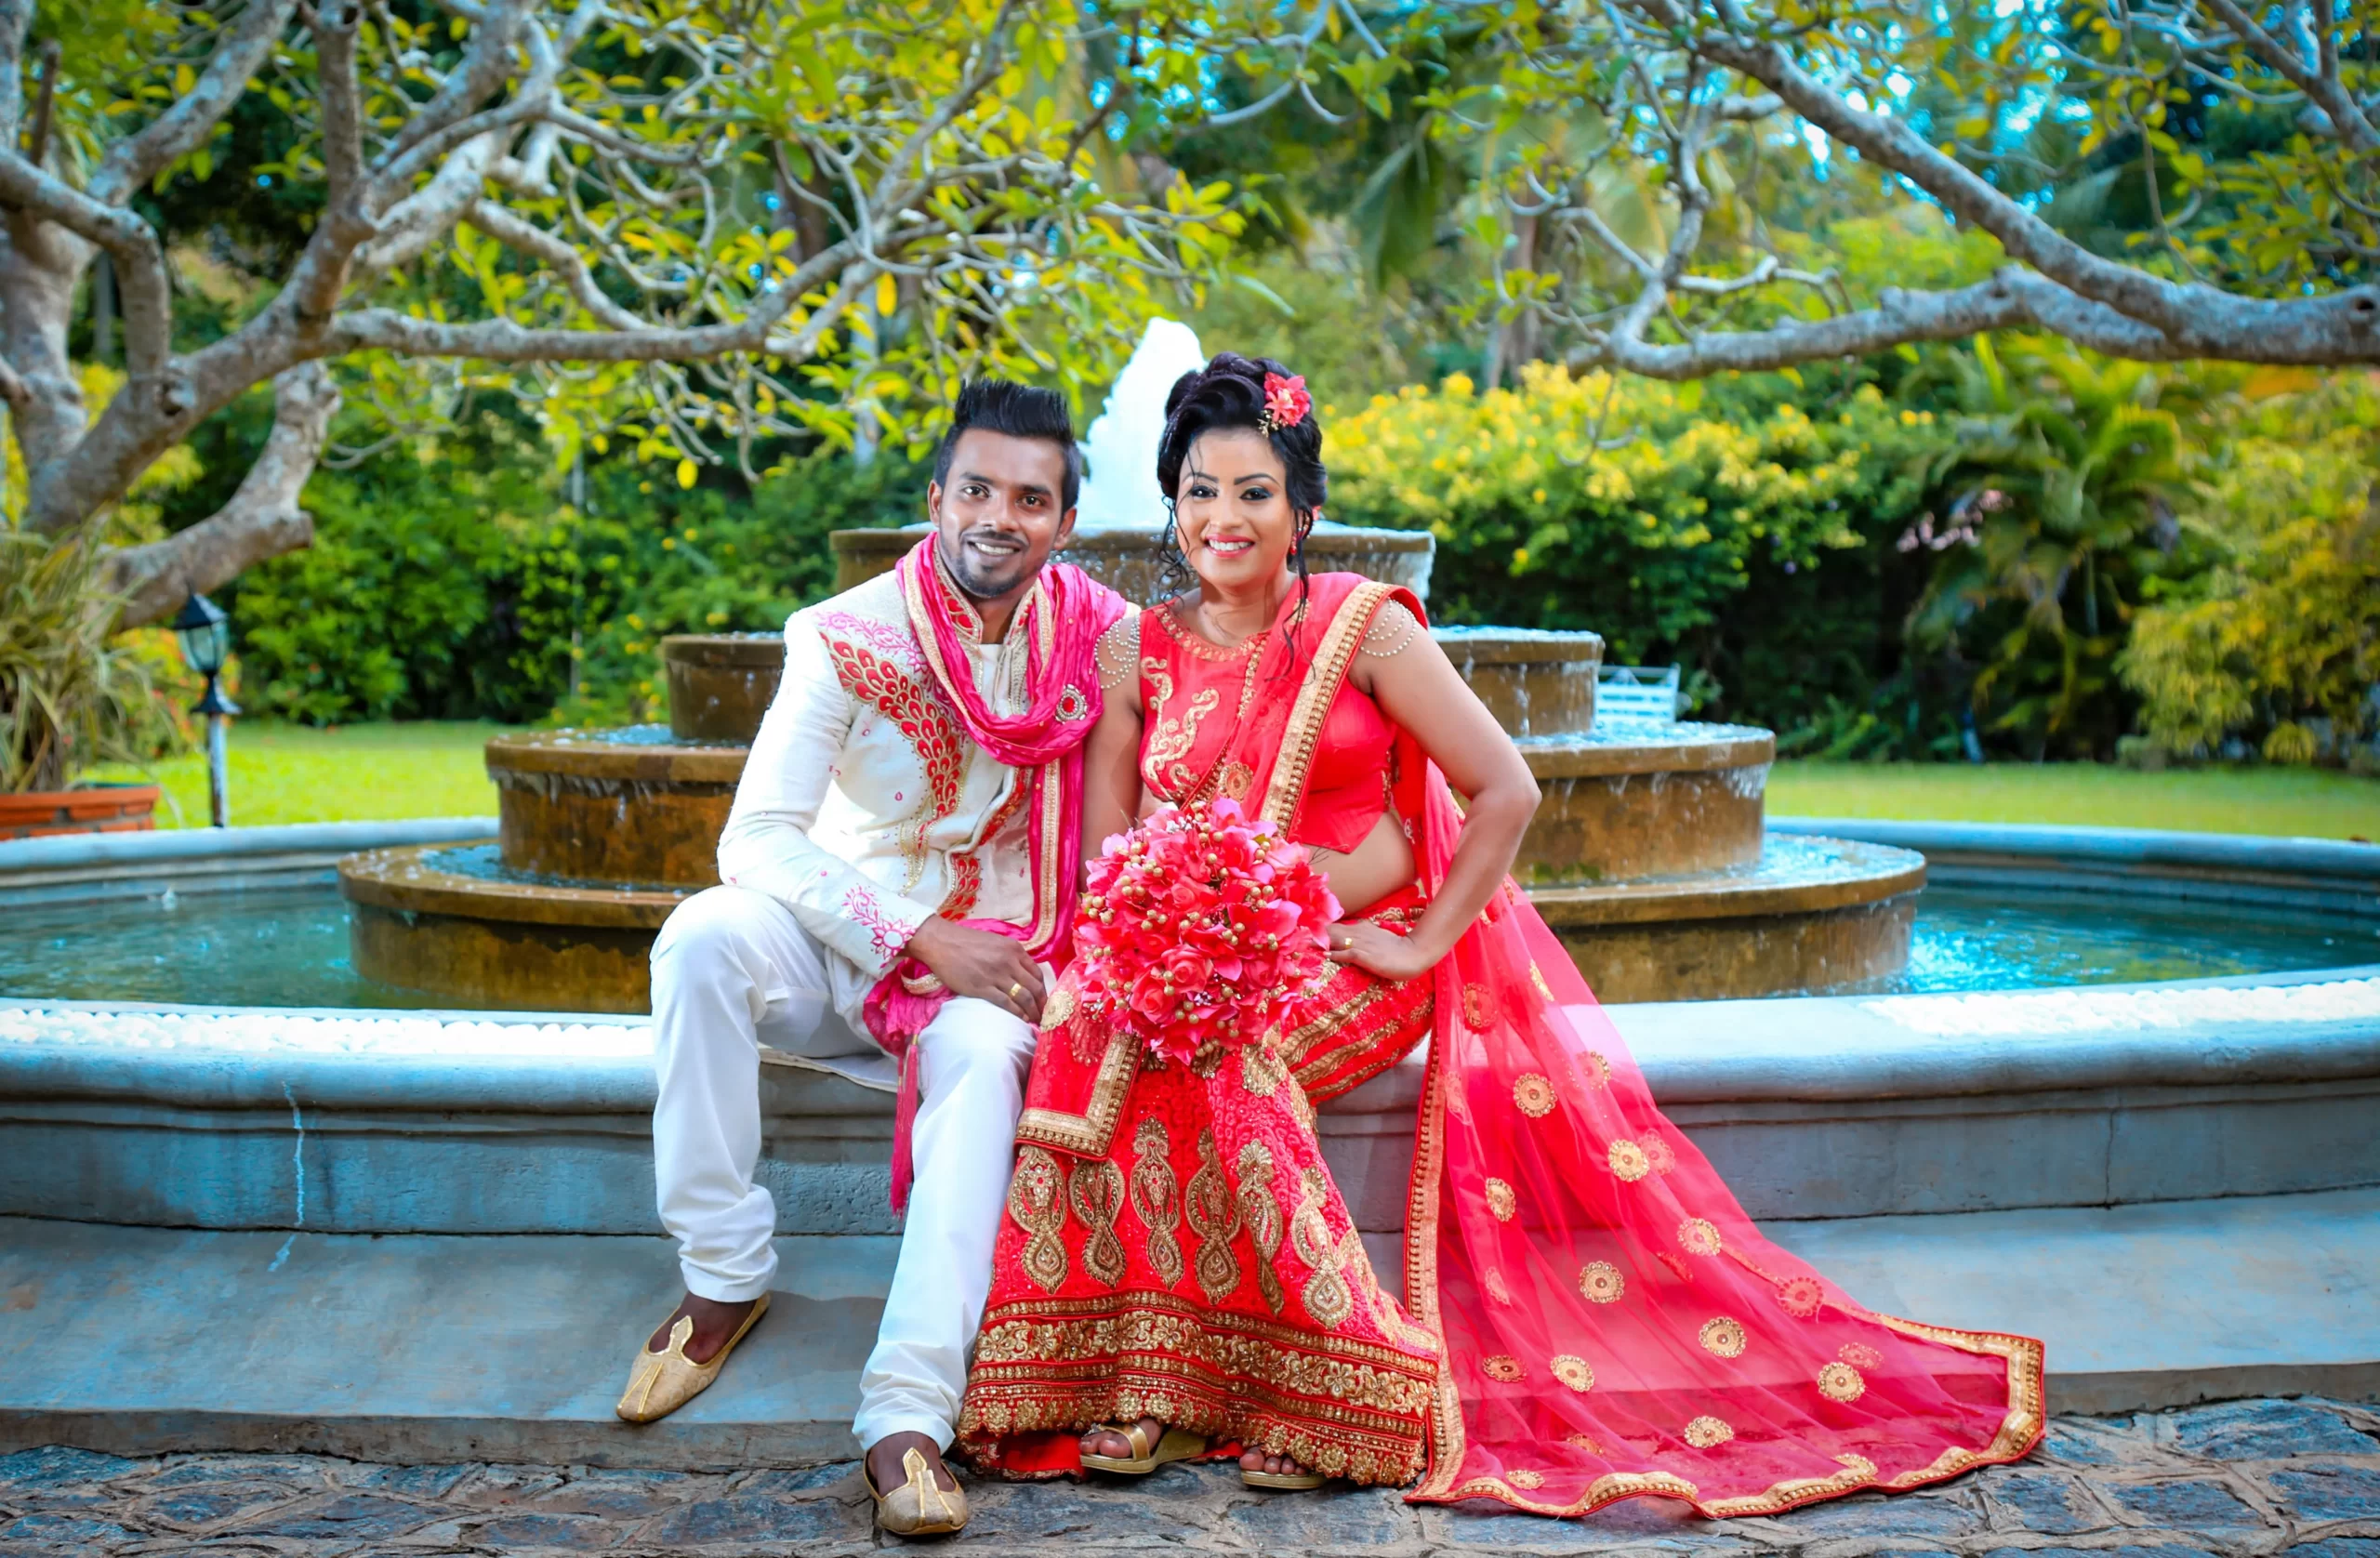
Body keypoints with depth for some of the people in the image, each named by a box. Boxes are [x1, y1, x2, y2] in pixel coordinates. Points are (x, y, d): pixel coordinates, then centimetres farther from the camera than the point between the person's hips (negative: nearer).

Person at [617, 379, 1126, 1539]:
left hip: (989, 962, 0)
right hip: (834, 941, 1)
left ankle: (909, 1410, -37)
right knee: (705, 934, -29)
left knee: (986, 1057, -34)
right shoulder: (850, 638, -10)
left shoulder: (1097, 633, -4)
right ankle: (723, 1278, -16)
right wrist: (924, 940, -23)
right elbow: (757, 835, -15)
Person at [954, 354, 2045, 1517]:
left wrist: (1424, 944, -9)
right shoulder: (1137, 648, 5)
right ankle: (1149, 1381, -17)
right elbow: (1106, 853, 6)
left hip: (1353, 963, -3)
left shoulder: (1363, 625, -4)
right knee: (1094, 1037, -27)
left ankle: (1327, 1395, -19)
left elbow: (1507, 790, -6)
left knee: (1213, 1053, -31)